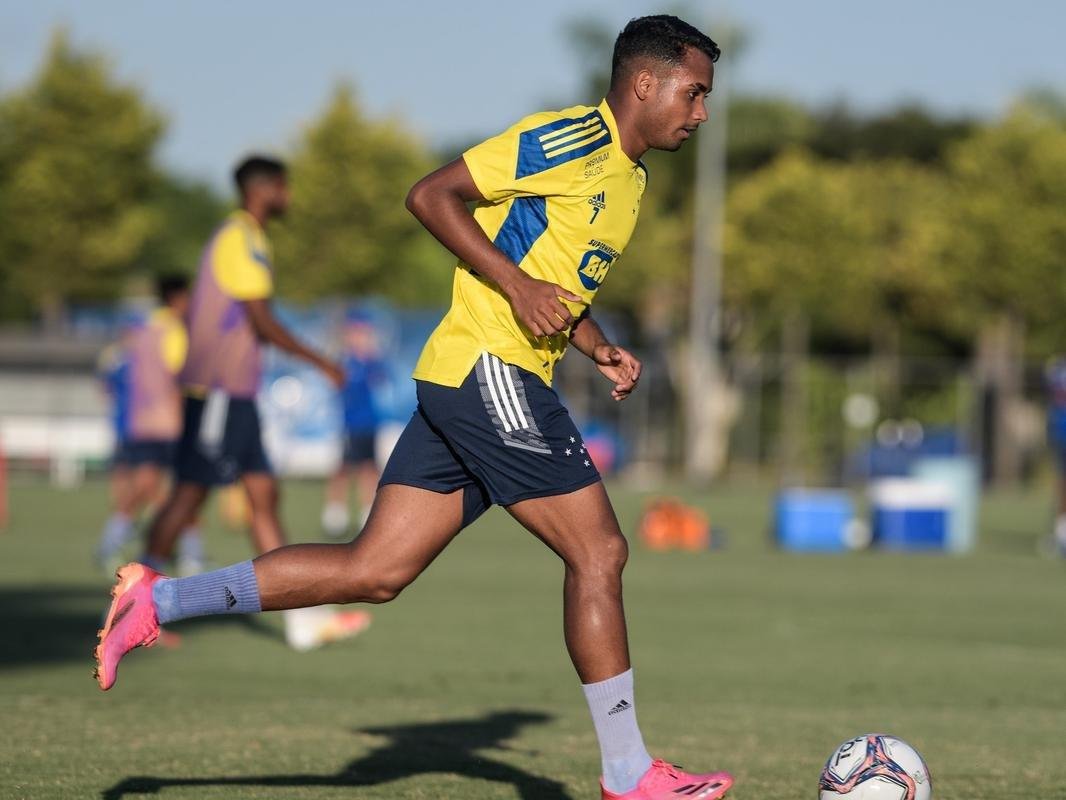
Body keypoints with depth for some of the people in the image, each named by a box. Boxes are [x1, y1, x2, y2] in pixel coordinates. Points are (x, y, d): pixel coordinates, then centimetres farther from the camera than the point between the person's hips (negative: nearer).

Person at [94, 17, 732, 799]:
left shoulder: (631, 179, 20)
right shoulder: (571, 139, -10)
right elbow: (432, 195, -14)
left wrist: (599, 347, 15)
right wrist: (517, 285, -20)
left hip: (457, 384, 10)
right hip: (489, 366, -10)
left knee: (374, 571, 4)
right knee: (598, 552, -6)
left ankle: (158, 599, 7)